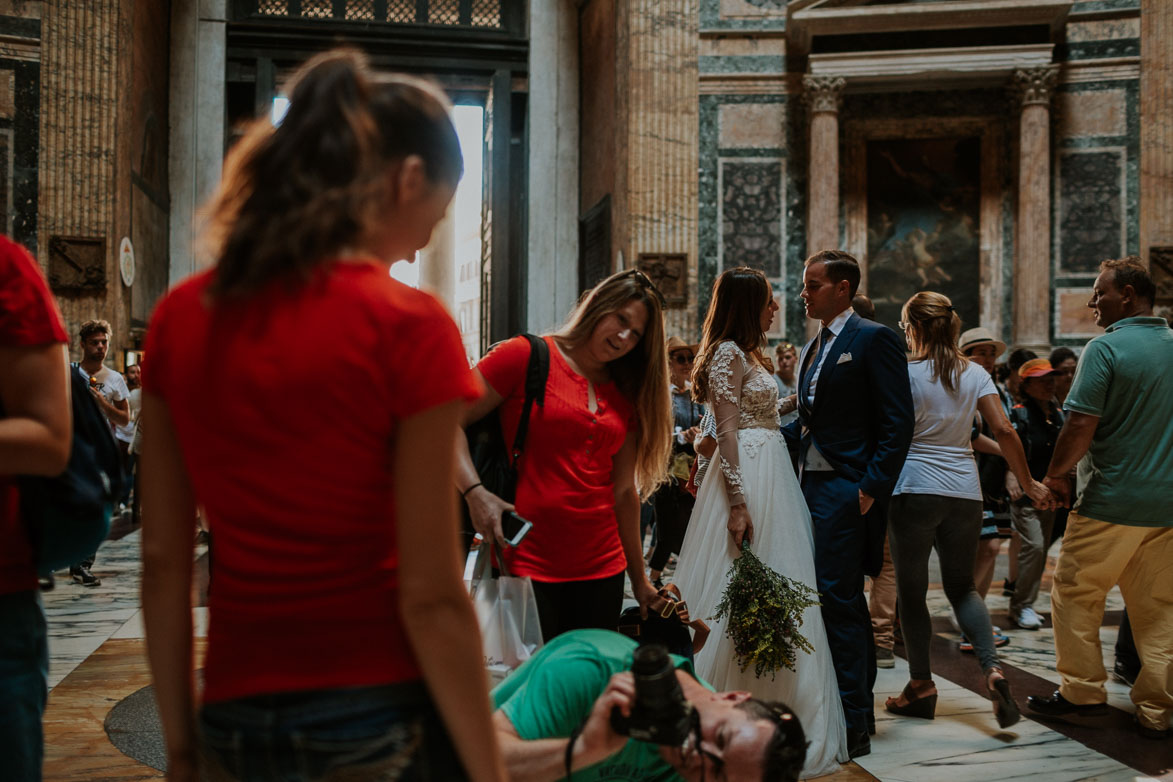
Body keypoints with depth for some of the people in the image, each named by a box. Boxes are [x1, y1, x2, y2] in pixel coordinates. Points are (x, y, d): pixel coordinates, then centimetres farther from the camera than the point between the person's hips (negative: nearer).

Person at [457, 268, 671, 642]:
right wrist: (475, 492, -19)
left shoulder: (626, 397, 15)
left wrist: (639, 578, 19)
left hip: (601, 570, 5)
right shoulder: (525, 356, -2)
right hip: (527, 564, -5)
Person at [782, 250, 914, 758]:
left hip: (847, 492, -8)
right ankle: (859, 706, 27)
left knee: (839, 600, -8)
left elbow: (898, 423, -12)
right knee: (843, 602, 15)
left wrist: (872, 487, -18)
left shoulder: (874, 339, -7)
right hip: (812, 487, 9)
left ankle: (851, 725, 0)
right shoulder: (812, 349, 19)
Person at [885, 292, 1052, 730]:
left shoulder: (905, 372, -7)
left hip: (914, 490, -4)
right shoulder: (975, 374, 5)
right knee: (961, 586, 16)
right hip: (964, 491, 5)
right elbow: (1004, 431, 0)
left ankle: (921, 685, 13)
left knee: (911, 589, 7)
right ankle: (992, 668, -4)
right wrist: (1029, 484, 9)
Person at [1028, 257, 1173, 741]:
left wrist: (1056, 473, -4)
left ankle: (1083, 691, 15)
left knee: (1075, 595, 8)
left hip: (1112, 501, -7)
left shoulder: (1105, 348, -12)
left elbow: (1080, 426, -19)